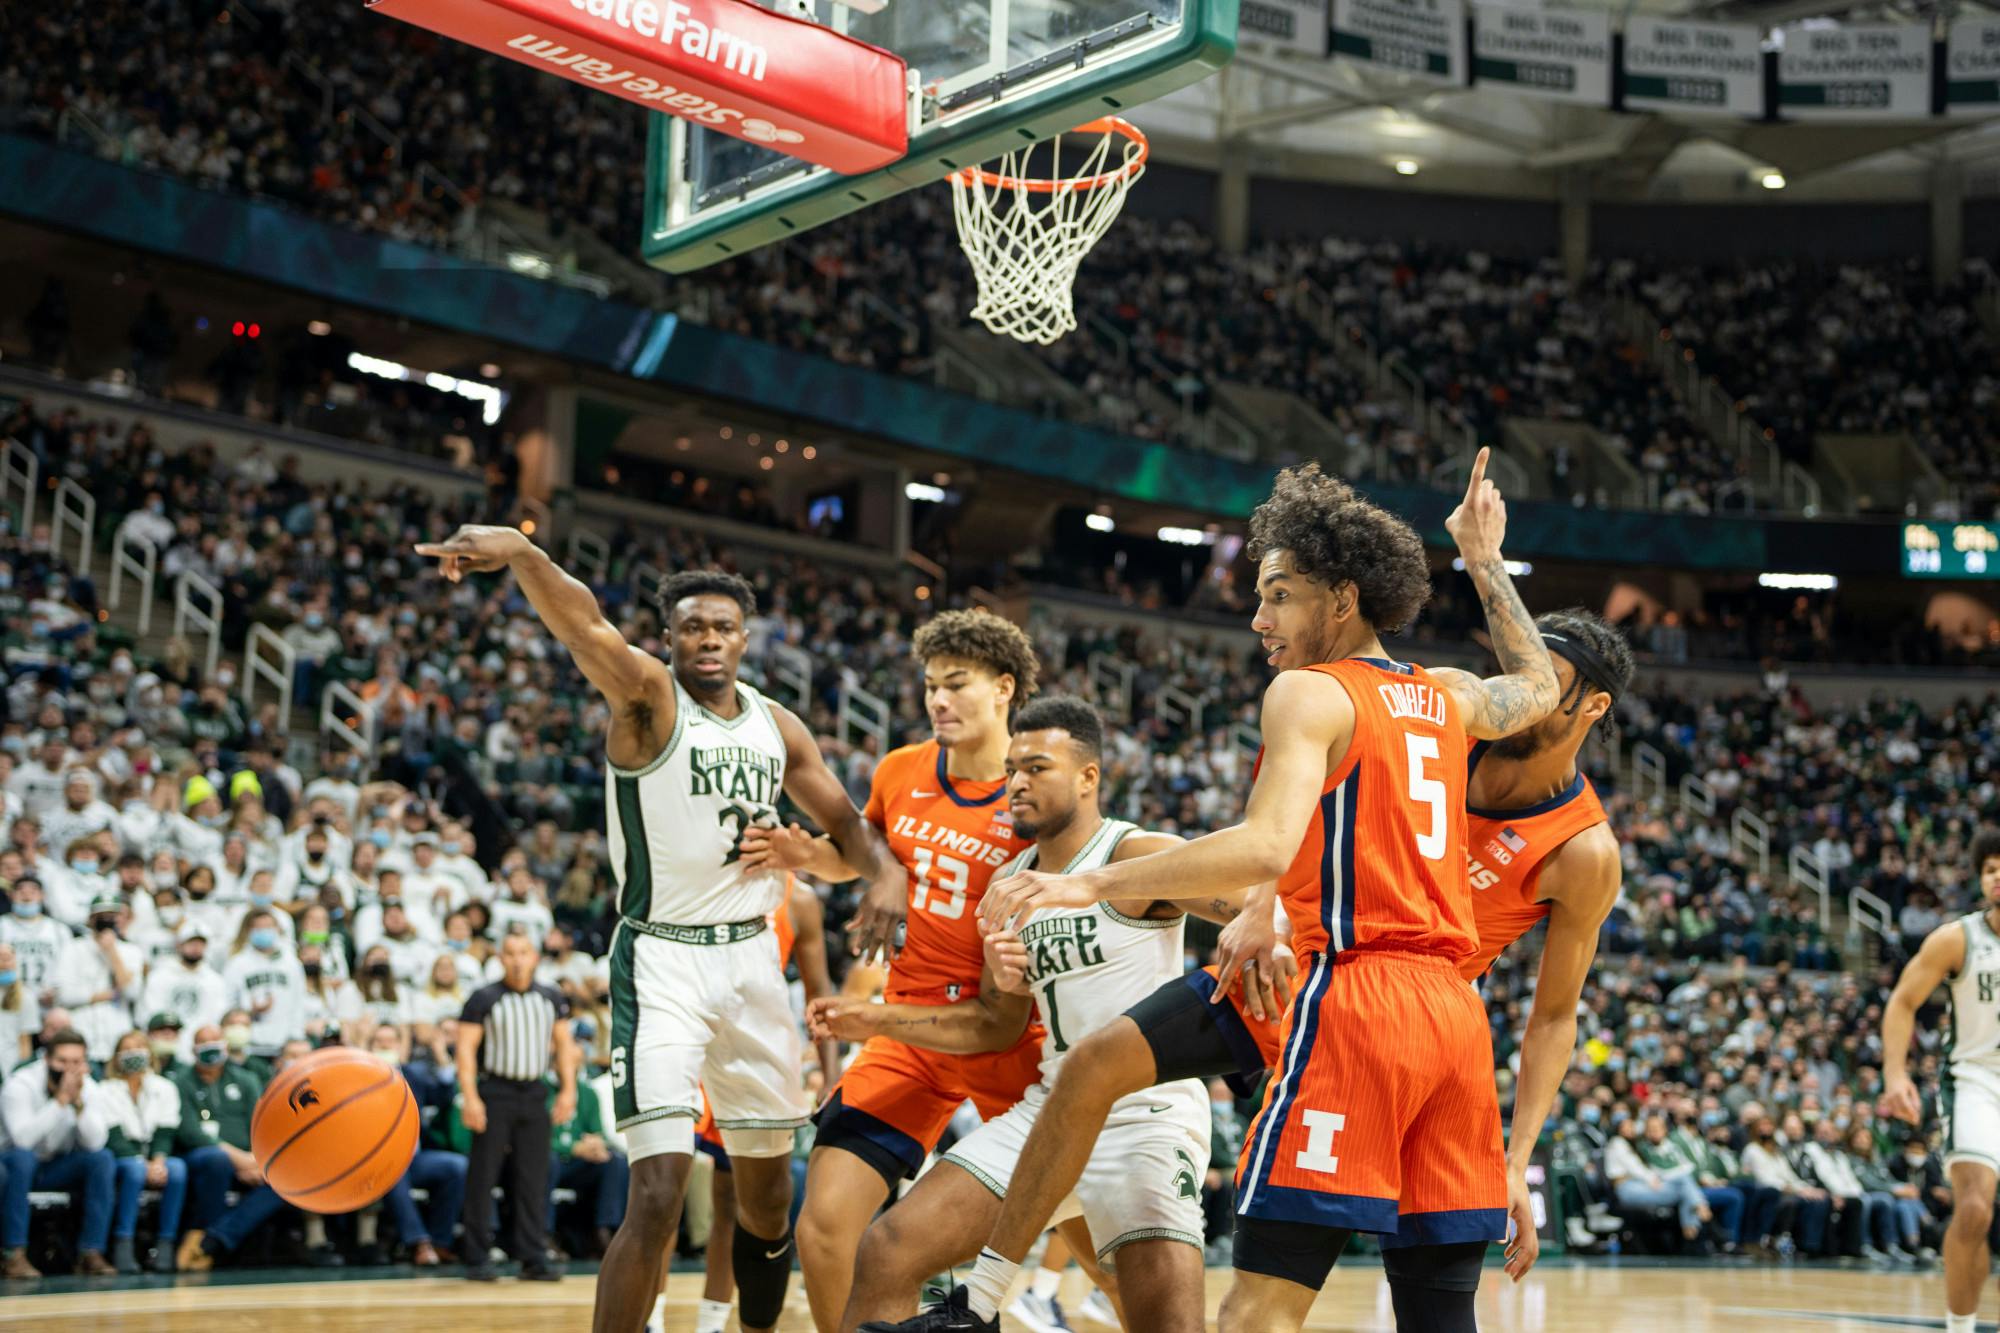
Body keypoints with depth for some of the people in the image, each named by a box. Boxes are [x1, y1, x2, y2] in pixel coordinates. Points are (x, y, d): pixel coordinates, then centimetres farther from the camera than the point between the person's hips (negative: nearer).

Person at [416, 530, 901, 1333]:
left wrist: (885, 872, -5)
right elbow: (585, 626, -30)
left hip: (752, 958, 6)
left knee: (768, 1193, 15)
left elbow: (841, 822, 18)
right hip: (663, 962, -6)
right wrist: (521, 552, -50)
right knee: (658, 1196, -18)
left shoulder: (777, 726, 9)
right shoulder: (647, 694, -9)